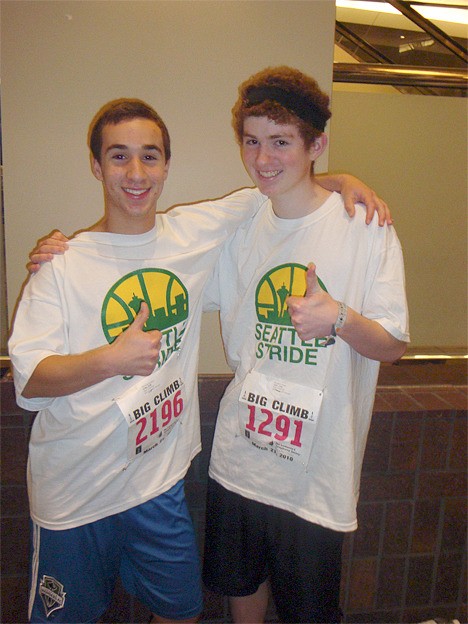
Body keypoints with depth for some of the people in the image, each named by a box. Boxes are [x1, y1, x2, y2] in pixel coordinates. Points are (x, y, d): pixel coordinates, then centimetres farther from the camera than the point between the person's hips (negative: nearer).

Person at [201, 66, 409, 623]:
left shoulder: (365, 227, -12)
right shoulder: (240, 227, 0)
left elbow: (392, 346, -10)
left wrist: (340, 318, -32)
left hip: (317, 469, -4)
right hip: (240, 452, 4)